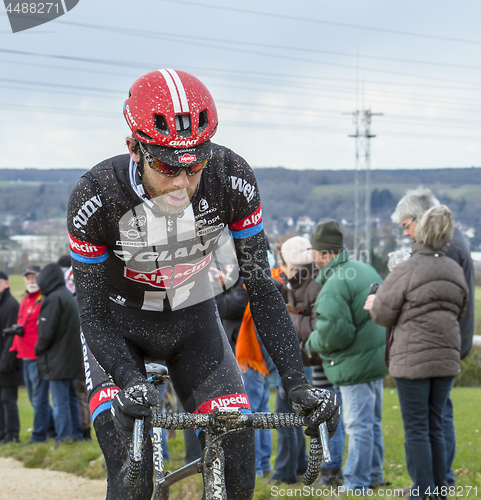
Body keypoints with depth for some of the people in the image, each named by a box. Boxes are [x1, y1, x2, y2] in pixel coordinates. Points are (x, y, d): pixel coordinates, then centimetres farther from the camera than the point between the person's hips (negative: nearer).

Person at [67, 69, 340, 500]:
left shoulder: (232, 180, -26)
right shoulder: (96, 197, -30)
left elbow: (261, 287, -18)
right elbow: (94, 314, -24)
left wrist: (297, 382, -25)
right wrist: (130, 382, -41)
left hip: (193, 320, 2)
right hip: (119, 325, -2)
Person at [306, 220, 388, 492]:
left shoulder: (334, 286, -21)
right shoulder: (366, 270, 8)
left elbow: (334, 334, -25)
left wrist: (312, 343, -7)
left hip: (355, 364, -9)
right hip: (377, 356, 9)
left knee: (358, 425, -3)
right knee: (372, 422, 19)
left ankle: (356, 484, 2)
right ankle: (374, 474, 30)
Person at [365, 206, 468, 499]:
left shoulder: (406, 271, -13)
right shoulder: (456, 272, 8)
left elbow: (383, 314, -7)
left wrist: (375, 302, 16)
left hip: (413, 359, -6)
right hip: (446, 357, 6)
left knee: (416, 429, 0)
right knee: (435, 427, 14)